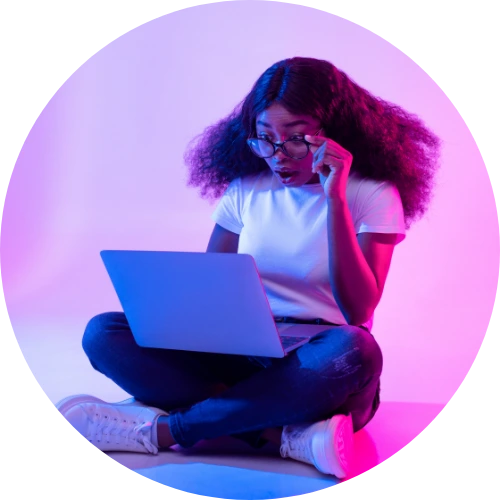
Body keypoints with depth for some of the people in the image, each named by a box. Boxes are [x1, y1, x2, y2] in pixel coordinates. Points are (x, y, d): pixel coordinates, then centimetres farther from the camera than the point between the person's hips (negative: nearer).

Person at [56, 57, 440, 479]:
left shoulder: (373, 195, -5)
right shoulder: (246, 190, 6)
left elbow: (357, 312, -17)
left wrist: (334, 199, -22)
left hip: (320, 372, -3)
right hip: (243, 360, 4)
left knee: (353, 350, -39)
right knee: (104, 333, -15)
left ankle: (161, 430, -27)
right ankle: (290, 436, -28)